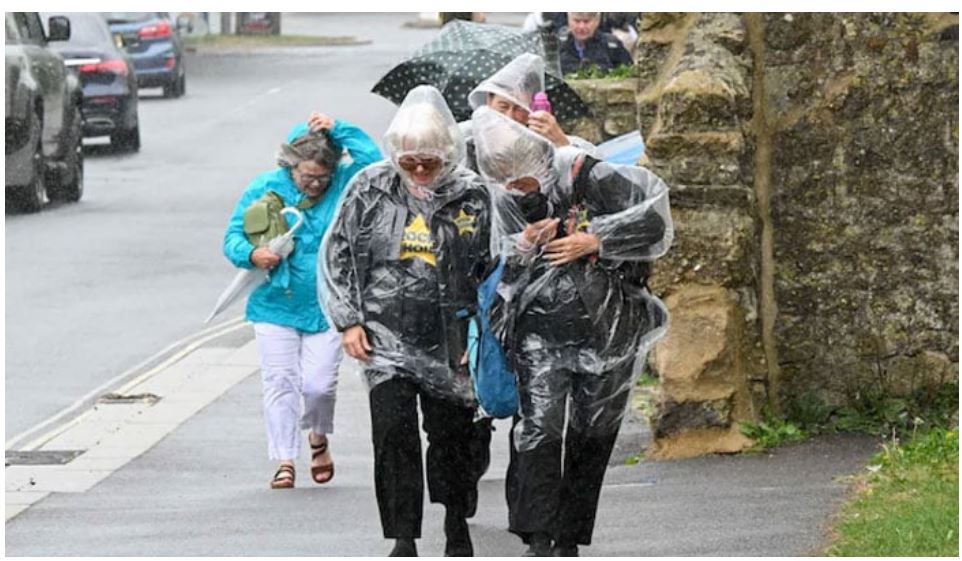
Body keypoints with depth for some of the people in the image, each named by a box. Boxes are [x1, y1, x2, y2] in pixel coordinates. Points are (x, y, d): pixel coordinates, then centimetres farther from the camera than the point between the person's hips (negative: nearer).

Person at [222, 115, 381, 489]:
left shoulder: (343, 184, 1)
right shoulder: (264, 189, 0)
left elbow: (374, 161, -15)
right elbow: (233, 236, 3)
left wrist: (338, 131, -15)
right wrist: (251, 254, -19)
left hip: (325, 308, 0)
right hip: (275, 307, 0)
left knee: (319, 384, -5)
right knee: (279, 383, -2)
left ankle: (318, 437, 27)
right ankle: (284, 461, 7)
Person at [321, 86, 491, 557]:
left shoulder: (472, 195, -1)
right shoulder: (370, 189, -1)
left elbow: (493, 270, 7)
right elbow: (337, 254, 6)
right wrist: (347, 321, 0)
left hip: (449, 338, 0)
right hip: (386, 336, 0)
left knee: (451, 432, 7)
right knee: (394, 431, -9)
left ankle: (456, 520, 29)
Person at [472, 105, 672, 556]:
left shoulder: (589, 178, -11)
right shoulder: (505, 200, 2)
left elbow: (655, 214, -10)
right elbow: (499, 262, 12)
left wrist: (595, 240, -17)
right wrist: (524, 247, -11)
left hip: (607, 330, -1)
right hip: (540, 331, 1)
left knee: (592, 441, 5)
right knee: (540, 430, -15)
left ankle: (568, 542, 15)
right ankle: (538, 540, -17)